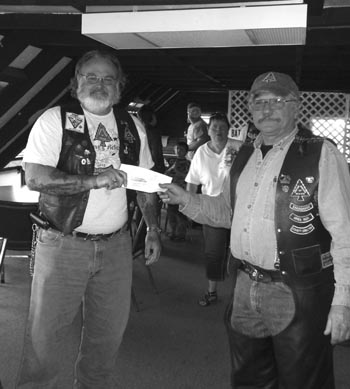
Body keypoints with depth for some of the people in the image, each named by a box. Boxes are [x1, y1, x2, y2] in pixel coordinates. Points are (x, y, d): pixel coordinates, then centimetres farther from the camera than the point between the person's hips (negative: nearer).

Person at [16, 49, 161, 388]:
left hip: (116, 245, 4)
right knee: (46, 332, 6)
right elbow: (34, 177, -16)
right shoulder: (54, 120, -5)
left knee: (109, 331, 15)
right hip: (63, 244, -4)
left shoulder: (133, 127, 9)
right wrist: (94, 179, -23)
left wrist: (153, 229, 12)